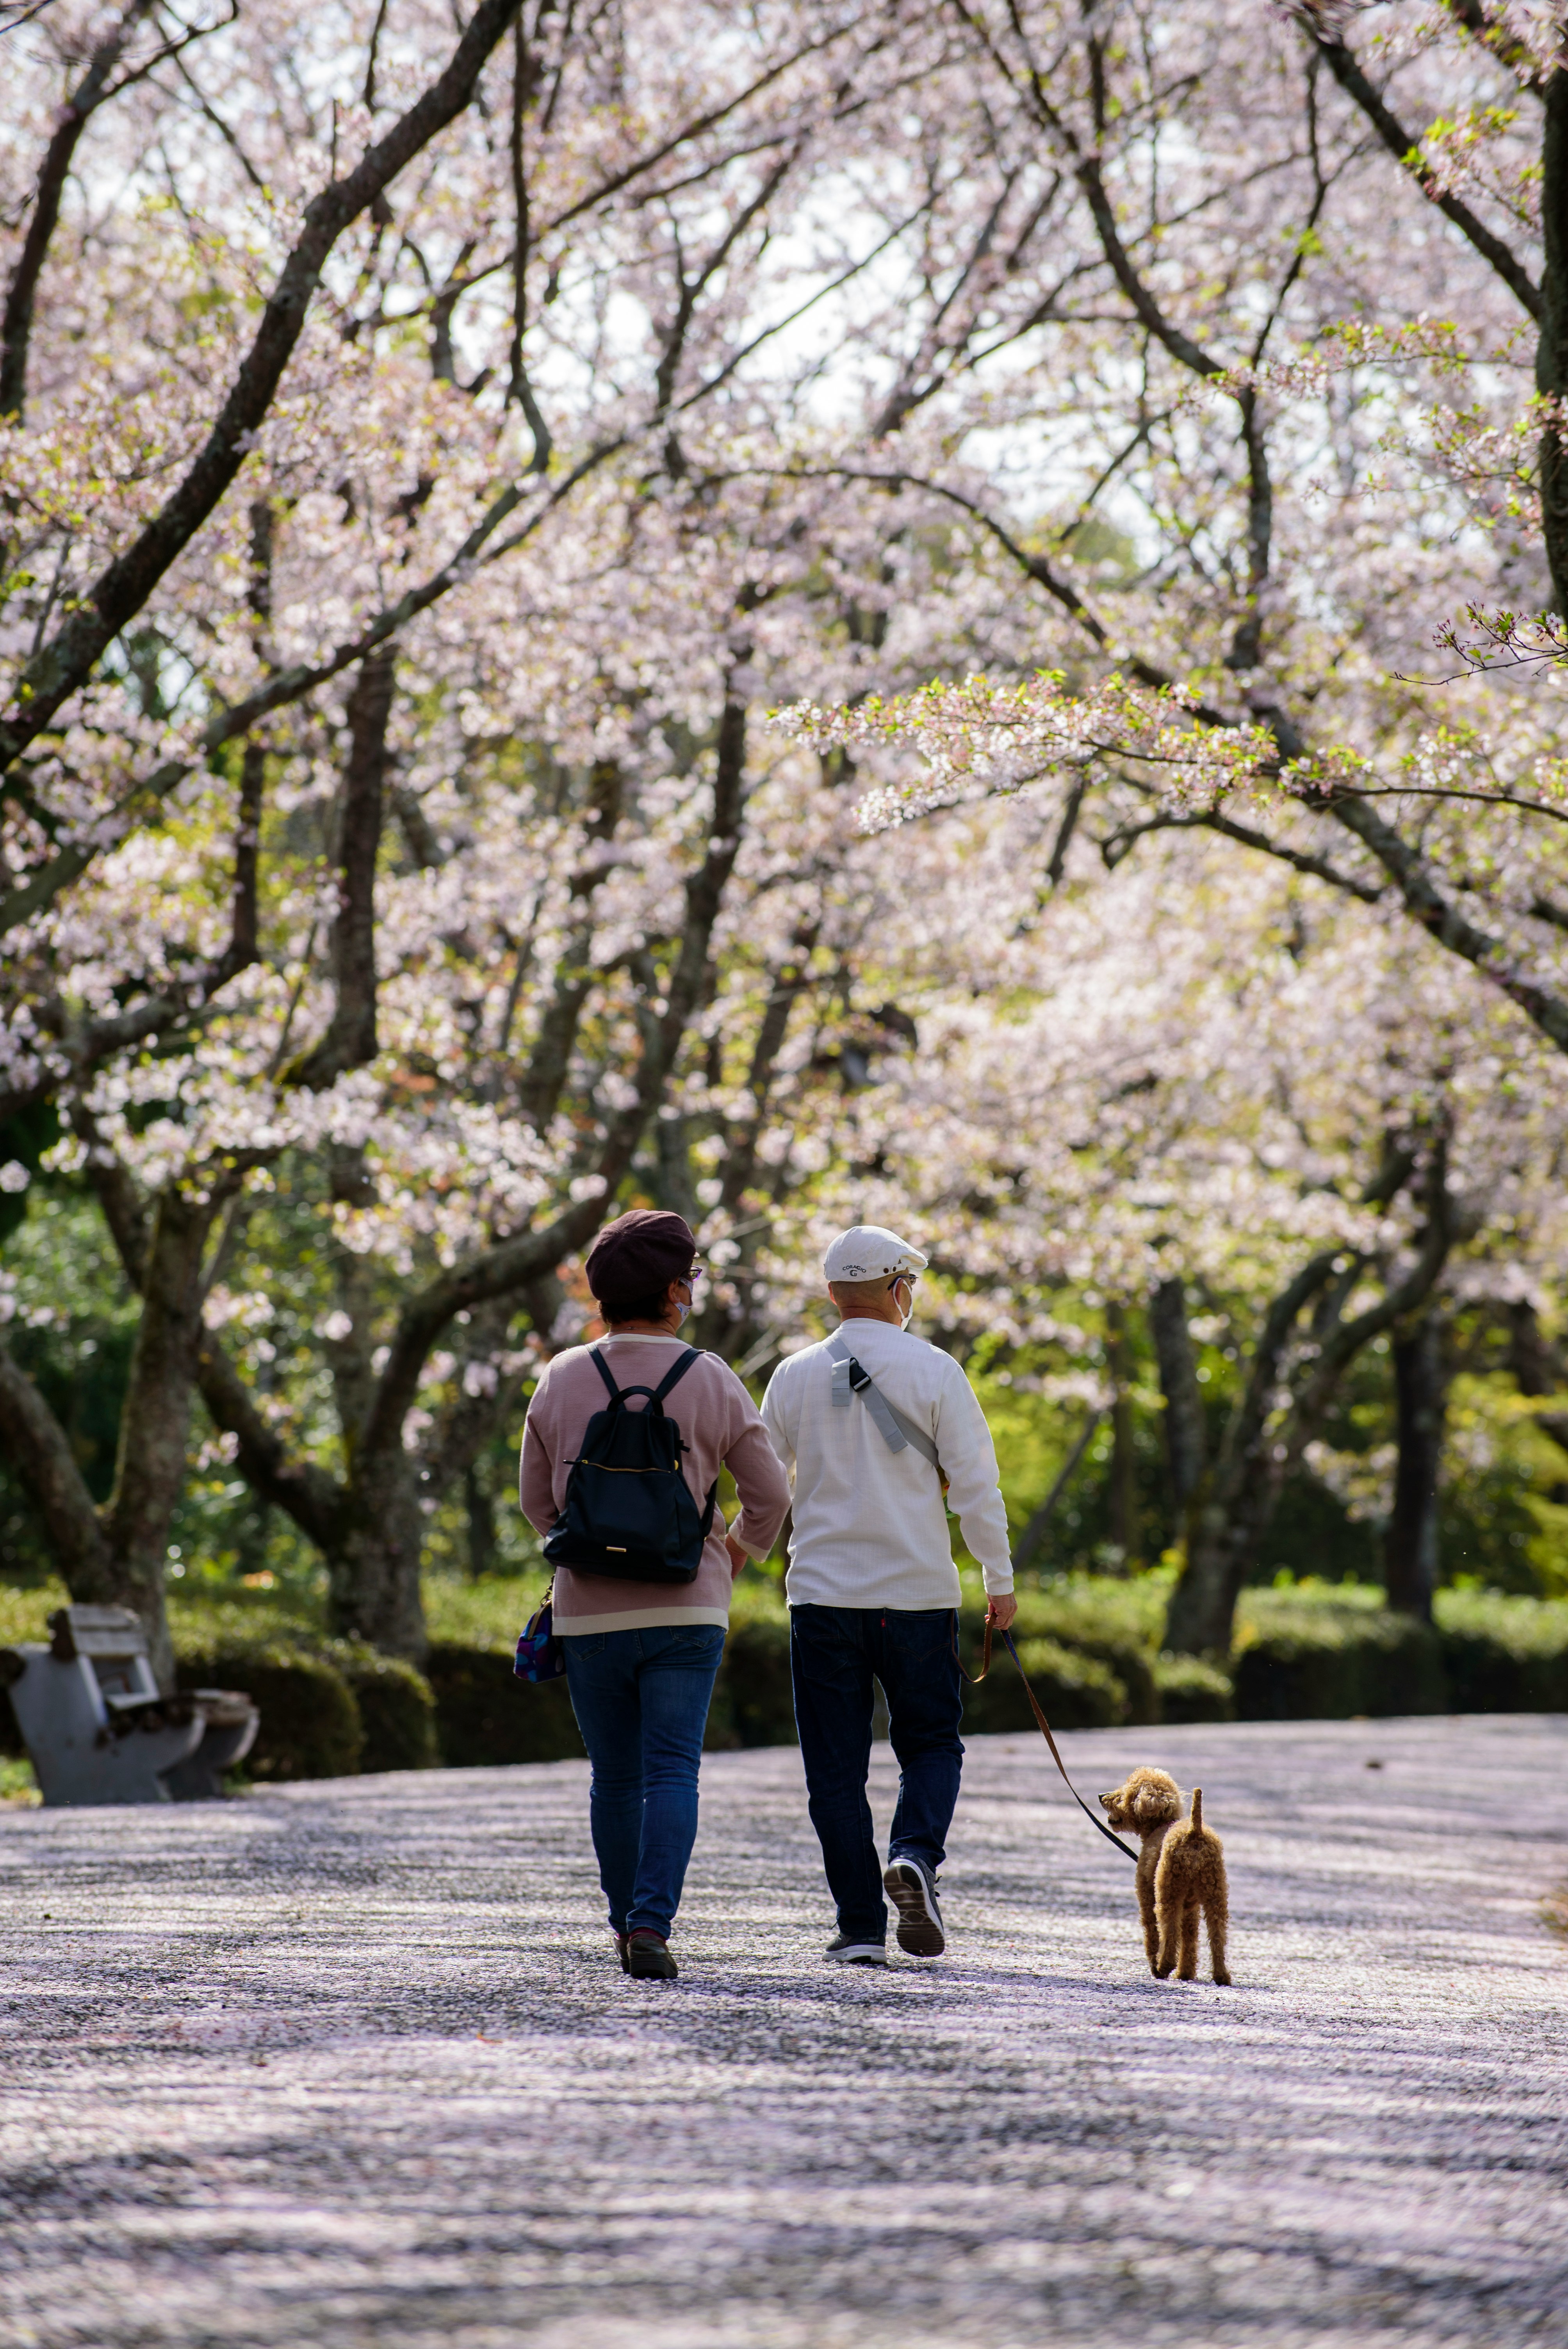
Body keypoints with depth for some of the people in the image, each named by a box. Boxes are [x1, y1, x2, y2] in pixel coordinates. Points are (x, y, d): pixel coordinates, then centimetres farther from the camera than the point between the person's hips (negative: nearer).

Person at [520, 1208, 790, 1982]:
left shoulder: (562, 1380, 1)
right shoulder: (709, 1381, -3)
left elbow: (536, 1501, 8)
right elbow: (769, 1495, 2)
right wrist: (738, 1550, 22)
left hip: (588, 1610, 2)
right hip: (684, 1609, -2)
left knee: (615, 1779, 13)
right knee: (671, 1772, -3)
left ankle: (627, 1924, 21)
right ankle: (650, 1925, -18)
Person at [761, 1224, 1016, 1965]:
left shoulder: (795, 1375, 3)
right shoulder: (933, 1371, -4)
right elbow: (976, 1486, -5)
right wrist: (1000, 1581, 5)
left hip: (821, 1594, 1)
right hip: (919, 1596, -1)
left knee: (836, 1766, 6)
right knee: (931, 1743, 13)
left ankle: (861, 1926, 2)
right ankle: (916, 1854, -15)